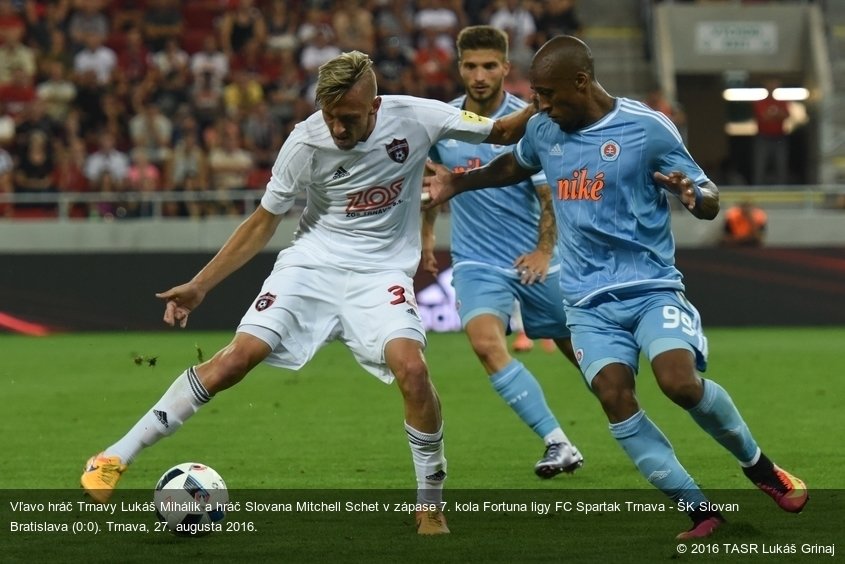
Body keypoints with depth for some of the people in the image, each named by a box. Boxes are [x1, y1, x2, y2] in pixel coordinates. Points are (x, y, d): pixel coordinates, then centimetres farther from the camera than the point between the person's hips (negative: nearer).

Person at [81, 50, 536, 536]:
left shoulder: (413, 118, -15)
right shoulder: (306, 143, -14)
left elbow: (502, 133, 0)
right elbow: (264, 222, 0)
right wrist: (199, 286, -4)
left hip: (381, 274, 0)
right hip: (313, 263, 0)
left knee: (412, 369, -26)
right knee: (238, 357, -15)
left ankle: (430, 505, -6)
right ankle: (116, 457, -6)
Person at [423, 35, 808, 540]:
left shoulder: (647, 128, -8)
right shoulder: (543, 130, 7)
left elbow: (710, 201, -4)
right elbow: (514, 167, 32)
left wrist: (693, 194, -26)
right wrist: (457, 183, 26)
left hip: (652, 286, -4)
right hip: (589, 301, 4)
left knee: (681, 382, -25)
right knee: (615, 397, -18)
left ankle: (759, 466, 2)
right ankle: (698, 511, -11)